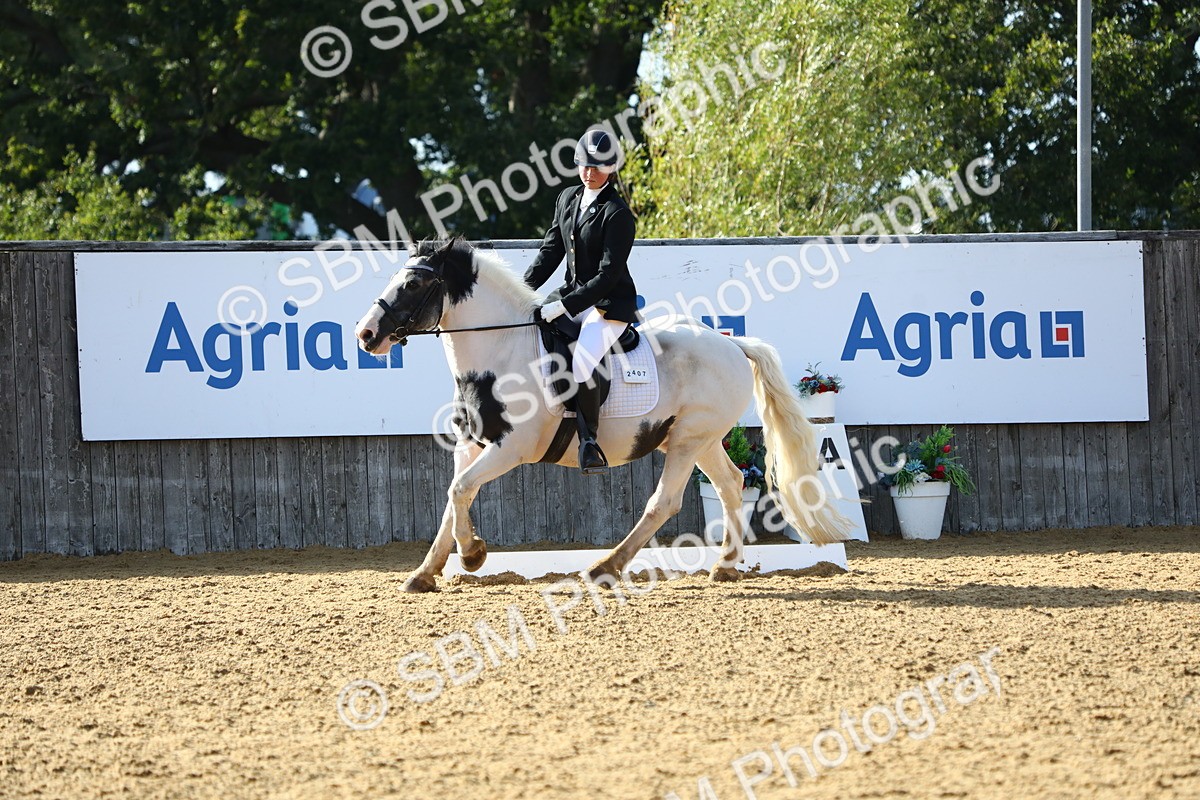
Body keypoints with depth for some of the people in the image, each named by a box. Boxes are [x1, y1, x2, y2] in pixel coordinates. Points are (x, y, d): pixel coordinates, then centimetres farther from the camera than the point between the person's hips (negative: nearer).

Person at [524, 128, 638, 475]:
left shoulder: (617, 214, -16)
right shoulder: (568, 198, 9)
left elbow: (609, 274, -20)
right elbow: (552, 248, 14)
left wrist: (564, 306, -24)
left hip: (610, 303, -8)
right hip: (573, 294, 9)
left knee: (581, 366, -29)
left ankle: (590, 440, -12)